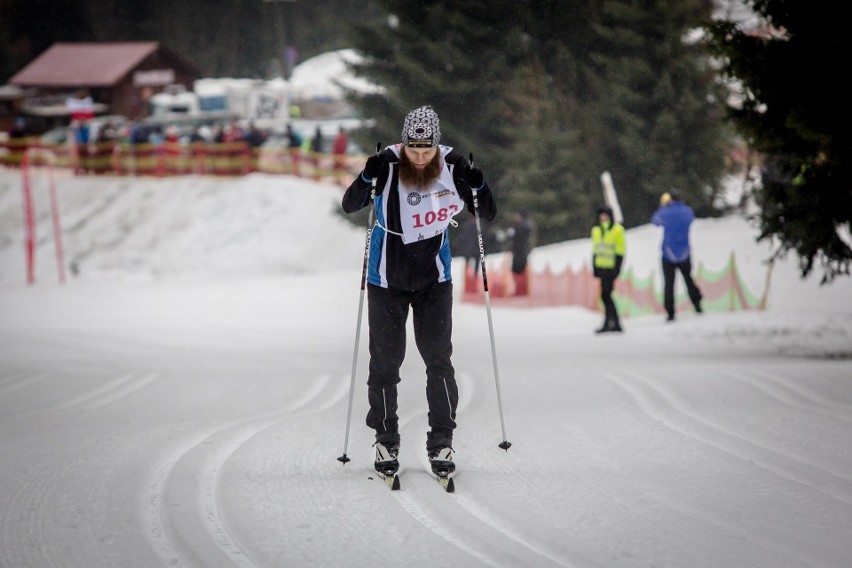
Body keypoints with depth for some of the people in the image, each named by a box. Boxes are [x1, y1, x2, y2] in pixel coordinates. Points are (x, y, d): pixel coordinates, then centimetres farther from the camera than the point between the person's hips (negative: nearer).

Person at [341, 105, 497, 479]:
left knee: (438, 361, -2)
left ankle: (441, 442, 4)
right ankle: (385, 441, 16)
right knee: (385, 362, 3)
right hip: (387, 280, -1)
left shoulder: (452, 166, -12)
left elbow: (488, 214, -4)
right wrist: (367, 178, -33)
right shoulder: (388, 166, -17)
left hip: (434, 280, 1)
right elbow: (349, 206, -15)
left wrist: (478, 188, -24)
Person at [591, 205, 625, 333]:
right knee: (606, 295, 7)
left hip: (611, 268, -6)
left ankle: (608, 323, -9)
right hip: (601, 268, 6)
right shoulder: (596, 230, 12)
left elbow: (620, 251, -8)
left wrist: (617, 269, -13)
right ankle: (616, 324, 14)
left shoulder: (617, 230, -6)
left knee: (606, 295, -11)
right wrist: (594, 268, 12)